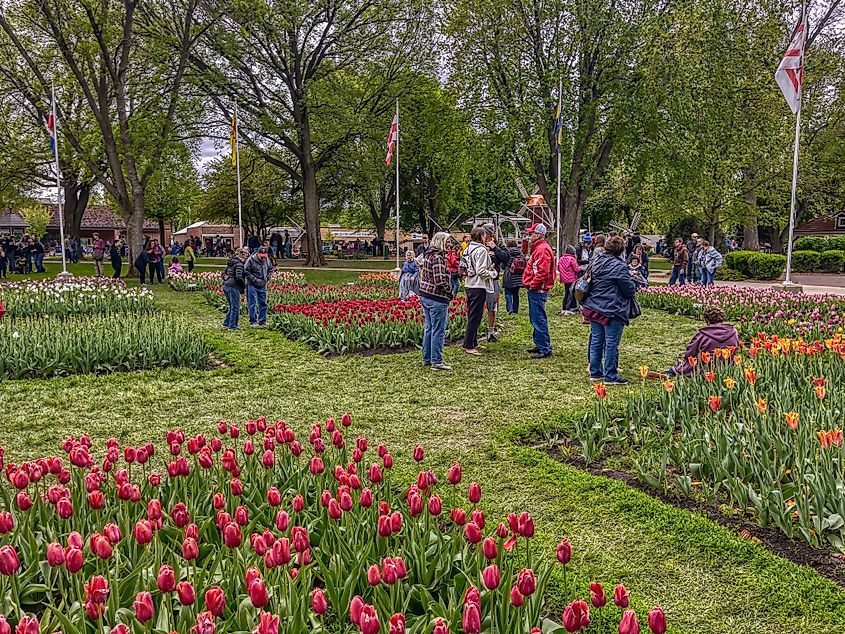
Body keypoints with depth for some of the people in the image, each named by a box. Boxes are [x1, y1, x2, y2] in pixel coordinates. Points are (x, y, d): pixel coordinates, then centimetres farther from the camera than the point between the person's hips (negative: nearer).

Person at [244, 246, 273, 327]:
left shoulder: (267, 260, 3)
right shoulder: (251, 260, -14)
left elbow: (270, 269, 20)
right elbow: (245, 271, -13)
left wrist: (267, 277, 5)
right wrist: (254, 279, -15)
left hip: (263, 286, 6)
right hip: (253, 285, -5)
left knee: (263, 303, 9)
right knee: (252, 304, -3)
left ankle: (262, 321, 19)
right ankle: (253, 321, 6)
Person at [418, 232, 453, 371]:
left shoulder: (428, 255, 11)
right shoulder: (438, 257, -18)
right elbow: (440, 281, -24)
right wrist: (450, 292, -7)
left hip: (425, 295, 10)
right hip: (437, 298, -10)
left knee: (428, 328, 17)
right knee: (438, 331, -1)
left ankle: (426, 358, 26)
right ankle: (436, 362, 4)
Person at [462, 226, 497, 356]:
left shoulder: (468, 248, 11)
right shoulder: (481, 250, -15)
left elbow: (463, 266, 14)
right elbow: (481, 271, -20)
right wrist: (493, 273, -3)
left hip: (469, 285, 9)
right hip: (478, 287, -9)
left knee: (472, 316, 16)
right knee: (475, 317, -5)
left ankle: (473, 343, 24)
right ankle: (469, 346, -3)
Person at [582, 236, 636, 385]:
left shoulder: (596, 261, 7)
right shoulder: (619, 266, -16)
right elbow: (630, 289, -12)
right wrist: (634, 284, 11)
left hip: (594, 308, 7)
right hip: (612, 311, -7)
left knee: (596, 341, 13)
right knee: (611, 344, 0)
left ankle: (595, 372, 21)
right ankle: (610, 376, 5)